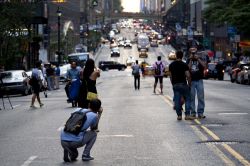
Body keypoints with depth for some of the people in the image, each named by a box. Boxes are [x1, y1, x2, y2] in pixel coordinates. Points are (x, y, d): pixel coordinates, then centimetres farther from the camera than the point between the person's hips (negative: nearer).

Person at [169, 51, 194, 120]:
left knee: (177, 100, 7)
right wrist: (189, 84, -2)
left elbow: (171, 76, 10)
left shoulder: (171, 65, 6)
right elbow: (188, 75, -14)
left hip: (175, 85, 4)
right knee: (187, 99, 5)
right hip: (183, 84, -4)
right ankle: (187, 115, -5)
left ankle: (179, 115, 8)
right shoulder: (184, 65, -8)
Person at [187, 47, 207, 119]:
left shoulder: (200, 59, 7)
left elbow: (204, 66, -10)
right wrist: (191, 60, -11)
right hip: (191, 81, 0)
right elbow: (188, 68, -8)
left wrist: (198, 59, -13)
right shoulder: (188, 60, 8)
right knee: (191, 97, 0)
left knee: (201, 97, -4)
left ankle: (200, 113, -1)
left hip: (199, 81, 0)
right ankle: (193, 113, 6)